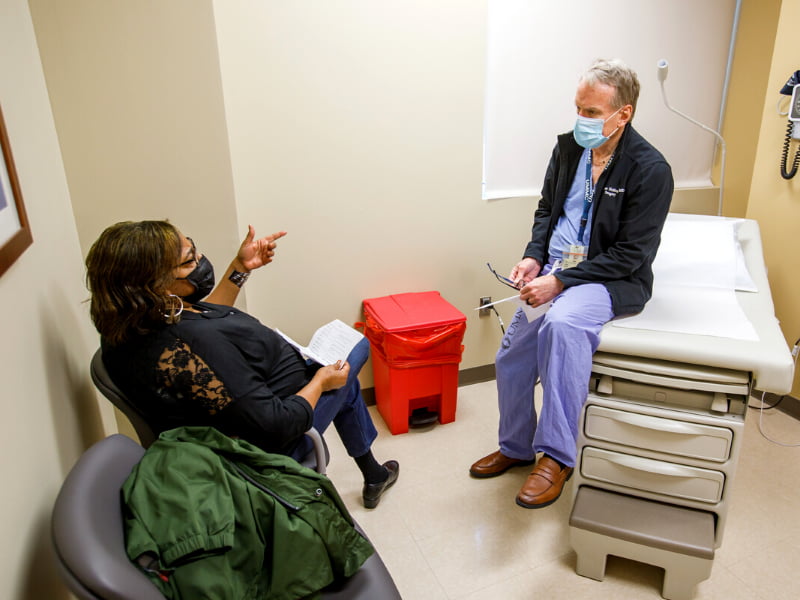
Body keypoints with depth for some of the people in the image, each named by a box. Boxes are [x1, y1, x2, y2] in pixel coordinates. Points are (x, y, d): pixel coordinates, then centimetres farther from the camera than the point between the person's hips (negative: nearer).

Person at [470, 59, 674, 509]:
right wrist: (533, 257, -3)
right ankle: (517, 447, 26)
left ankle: (557, 456, -24)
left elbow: (631, 255, -16)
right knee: (510, 358, 0)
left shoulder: (650, 170, -14)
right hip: (555, 270, 6)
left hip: (614, 281, -6)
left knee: (562, 324, -38)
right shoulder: (569, 147, 4)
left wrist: (560, 281, -21)